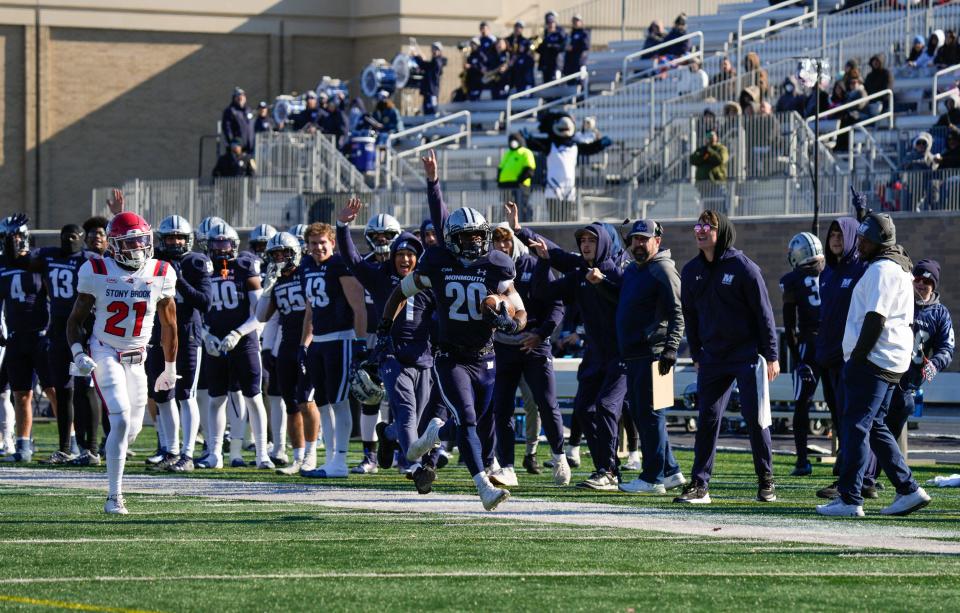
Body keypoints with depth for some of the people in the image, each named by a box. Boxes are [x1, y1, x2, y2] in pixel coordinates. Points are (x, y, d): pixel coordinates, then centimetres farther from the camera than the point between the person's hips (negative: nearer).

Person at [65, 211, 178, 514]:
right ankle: (114, 497, -12)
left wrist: (170, 368, 17)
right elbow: (75, 319, 1)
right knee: (121, 420, -17)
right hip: (104, 353, -4)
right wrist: (78, 354, -15)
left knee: (133, 426, 6)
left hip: (137, 358, 4)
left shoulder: (160, 275, -3)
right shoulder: (97, 273, -10)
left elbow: (169, 325, 10)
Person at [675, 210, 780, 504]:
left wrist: (771, 356, -8)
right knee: (707, 419, 1)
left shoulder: (743, 268, -9)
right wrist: (697, 355, 12)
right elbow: (690, 315, 14)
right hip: (712, 356, 4)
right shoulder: (691, 271, 6)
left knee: (755, 417, -3)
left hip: (748, 356, -4)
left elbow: (764, 313, -7)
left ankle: (765, 480, 9)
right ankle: (699, 485, 2)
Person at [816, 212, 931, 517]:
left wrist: (858, 357, -18)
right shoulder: (899, 268, 21)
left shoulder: (881, 270, -12)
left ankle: (849, 499, -12)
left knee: (856, 425, -9)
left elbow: (875, 318, -20)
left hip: (872, 362, -10)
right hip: (892, 363, 10)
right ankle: (908, 489, 12)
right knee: (874, 426, 15)